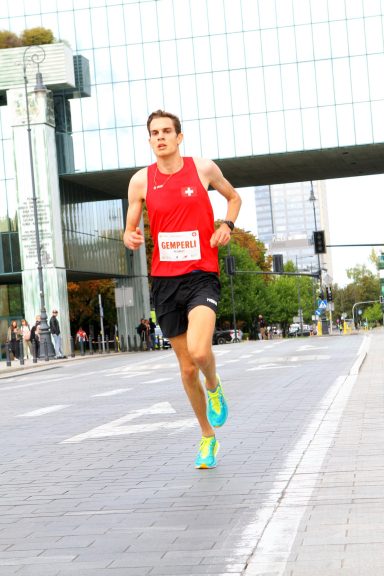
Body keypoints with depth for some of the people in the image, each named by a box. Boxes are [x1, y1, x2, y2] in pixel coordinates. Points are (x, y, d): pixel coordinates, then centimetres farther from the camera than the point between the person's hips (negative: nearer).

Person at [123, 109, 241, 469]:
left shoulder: (203, 169, 0)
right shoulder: (141, 181, 2)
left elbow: (233, 197, 18)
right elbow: (130, 231, 10)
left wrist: (227, 225, -1)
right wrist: (130, 239, -14)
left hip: (201, 275, -2)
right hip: (164, 280, 2)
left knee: (199, 351, -26)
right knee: (187, 368, 9)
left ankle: (214, 386, 10)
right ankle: (208, 436, 28)